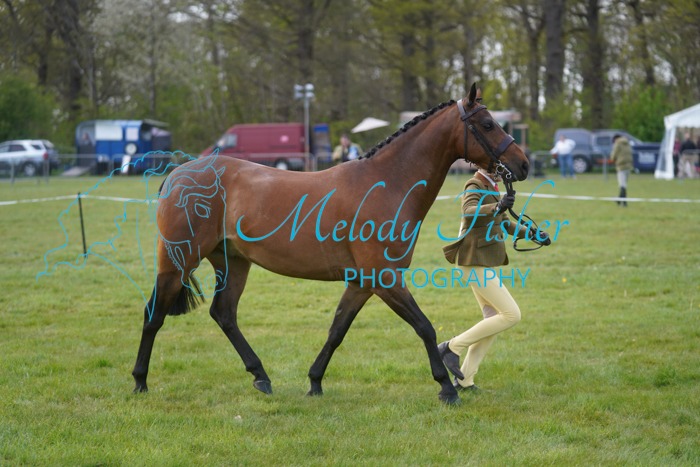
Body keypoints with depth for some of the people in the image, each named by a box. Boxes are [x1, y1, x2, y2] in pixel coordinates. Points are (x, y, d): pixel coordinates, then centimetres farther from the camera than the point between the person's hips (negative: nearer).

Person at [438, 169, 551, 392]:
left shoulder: (491, 189, 15)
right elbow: (469, 213, -35)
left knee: (493, 320, 11)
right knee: (511, 315, -10)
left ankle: (464, 380, 13)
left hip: (482, 263, 10)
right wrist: (497, 207, -51)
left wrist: (532, 233, 11)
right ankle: (452, 347, -7)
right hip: (475, 262, -10)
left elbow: (505, 224, 24)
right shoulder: (475, 187, -14)